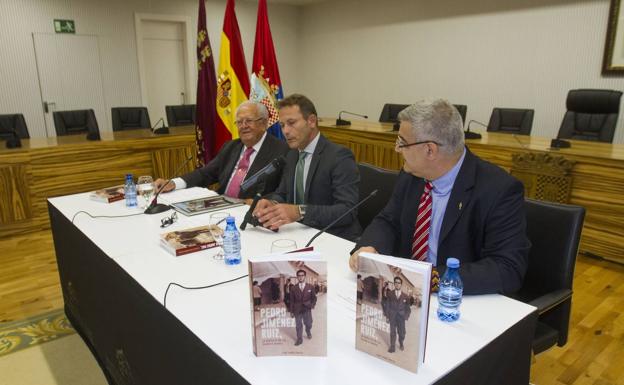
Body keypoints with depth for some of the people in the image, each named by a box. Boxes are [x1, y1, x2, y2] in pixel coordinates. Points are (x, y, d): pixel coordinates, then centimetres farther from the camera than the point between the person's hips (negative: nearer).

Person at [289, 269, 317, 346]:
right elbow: (292, 300, 1)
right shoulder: (293, 288, -2)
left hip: (307, 310, 1)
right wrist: (291, 311, 0)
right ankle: (299, 339, 20)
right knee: (298, 325, 5)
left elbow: (314, 298, 6)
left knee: (308, 324, 16)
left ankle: (308, 333, 46)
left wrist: (312, 305, -10)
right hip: (297, 310, -1)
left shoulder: (310, 287, -2)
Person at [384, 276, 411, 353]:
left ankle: (401, 344, 32)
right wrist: (387, 316, -2)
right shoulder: (390, 294, 0)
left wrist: (406, 316, -4)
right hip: (392, 316, 0)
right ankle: (392, 347, 16)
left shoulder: (405, 296, 1)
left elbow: (407, 307, 7)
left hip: (401, 316, 1)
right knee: (392, 332, 4)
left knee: (402, 332, 6)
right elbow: (387, 305, 1)